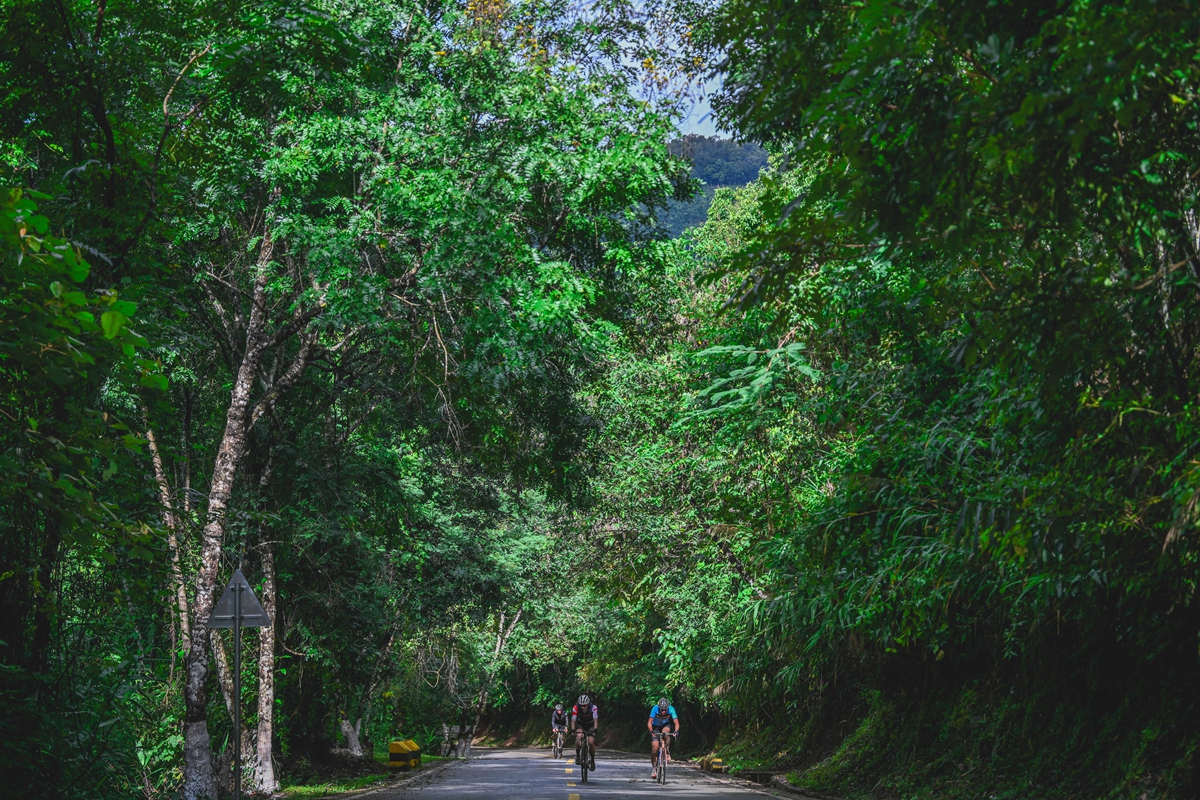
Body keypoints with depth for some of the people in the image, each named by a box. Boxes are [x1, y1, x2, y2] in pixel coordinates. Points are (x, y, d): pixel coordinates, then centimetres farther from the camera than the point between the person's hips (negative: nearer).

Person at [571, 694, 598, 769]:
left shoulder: (593, 708, -30)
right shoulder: (575, 708, -27)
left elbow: (595, 720, -32)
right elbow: (573, 721, -26)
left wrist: (595, 730, -47)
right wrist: (573, 730, -41)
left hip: (591, 725, -1)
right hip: (581, 724, 1)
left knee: (591, 742, -18)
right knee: (579, 736, -30)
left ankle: (592, 760, 5)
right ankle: (577, 754, -9)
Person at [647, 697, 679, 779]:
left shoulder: (671, 709, -31)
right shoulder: (655, 708, -33)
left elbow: (676, 722, -35)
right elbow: (649, 722, -34)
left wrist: (676, 730, -53)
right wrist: (651, 731, -51)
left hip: (666, 725, 1)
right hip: (655, 726, -1)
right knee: (655, 747, -12)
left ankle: (667, 751, -14)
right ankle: (654, 768, 3)